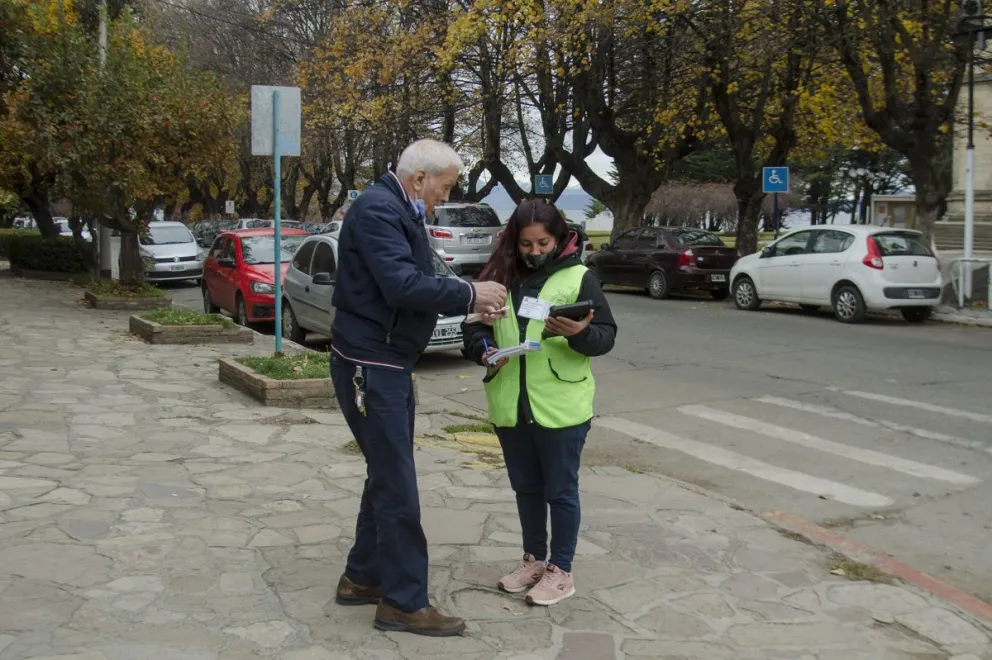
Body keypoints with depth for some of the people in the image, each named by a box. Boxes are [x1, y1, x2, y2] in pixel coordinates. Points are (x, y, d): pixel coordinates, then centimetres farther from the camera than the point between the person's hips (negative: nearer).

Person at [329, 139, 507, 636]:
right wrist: (468, 295, -20)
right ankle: (405, 602, 6)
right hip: (369, 366, -11)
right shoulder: (377, 209, -17)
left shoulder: (400, 211, 15)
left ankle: (363, 578, 30)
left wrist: (467, 298, 1)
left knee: (386, 478, 17)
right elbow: (401, 284, -27)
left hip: (389, 364, 11)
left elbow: (414, 282, 14)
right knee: (398, 487, -4)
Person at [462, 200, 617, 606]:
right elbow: (473, 326, 10)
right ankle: (534, 559, 35)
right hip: (510, 406, 4)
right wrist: (484, 350, -10)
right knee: (526, 488, 18)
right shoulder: (499, 278, 5)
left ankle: (561, 571, 21)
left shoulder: (579, 278, -4)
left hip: (560, 408, -4)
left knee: (561, 490, 7)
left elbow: (606, 335, -6)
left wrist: (580, 333, -27)